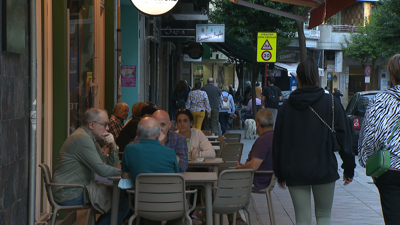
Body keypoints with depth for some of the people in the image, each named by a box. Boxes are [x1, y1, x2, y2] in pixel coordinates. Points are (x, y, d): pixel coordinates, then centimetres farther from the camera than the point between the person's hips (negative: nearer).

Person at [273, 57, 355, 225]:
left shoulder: (286, 107, 2)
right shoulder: (331, 104, -3)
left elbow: (277, 143, 5)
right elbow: (344, 137, -4)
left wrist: (280, 174, 13)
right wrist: (349, 168, 4)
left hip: (294, 172, 1)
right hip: (324, 170, -1)